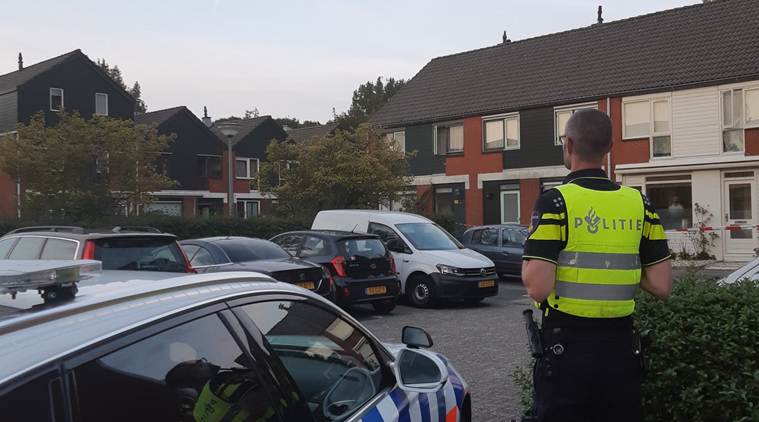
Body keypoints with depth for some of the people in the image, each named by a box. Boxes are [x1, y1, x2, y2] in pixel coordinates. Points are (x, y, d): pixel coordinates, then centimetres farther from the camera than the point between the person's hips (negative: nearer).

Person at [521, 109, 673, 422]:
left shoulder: (555, 202, -13)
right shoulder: (639, 203, 2)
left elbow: (537, 288, -20)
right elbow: (662, 286, 1)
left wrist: (527, 263, 0)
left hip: (567, 347, -4)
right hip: (621, 347, 5)